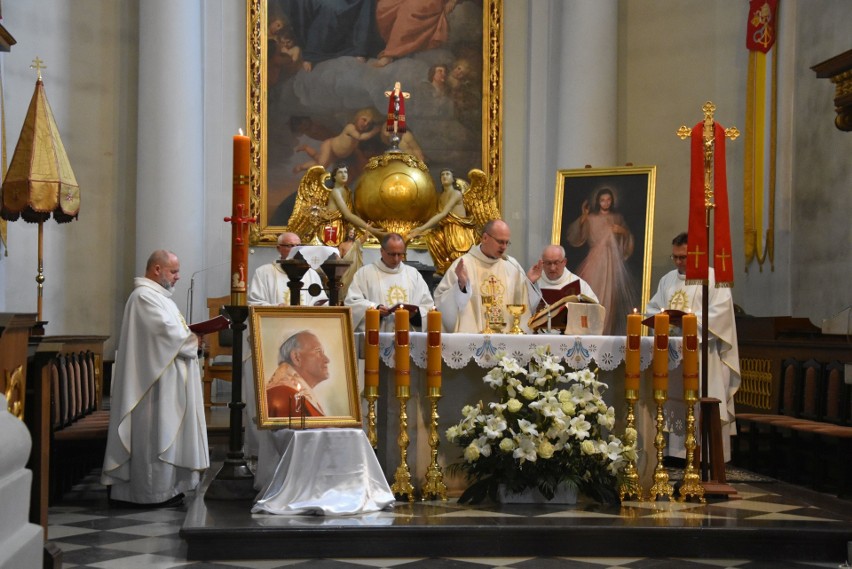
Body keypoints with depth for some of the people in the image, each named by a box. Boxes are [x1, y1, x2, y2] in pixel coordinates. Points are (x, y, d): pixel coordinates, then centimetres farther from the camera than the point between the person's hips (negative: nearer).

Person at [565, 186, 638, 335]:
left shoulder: (618, 218, 12)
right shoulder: (590, 218, 3)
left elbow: (628, 238, 16)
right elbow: (575, 238, -7)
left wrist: (623, 231, -5)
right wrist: (582, 218, -18)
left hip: (613, 261, 2)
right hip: (595, 260, -2)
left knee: (612, 294, -3)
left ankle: (611, 328, 3)